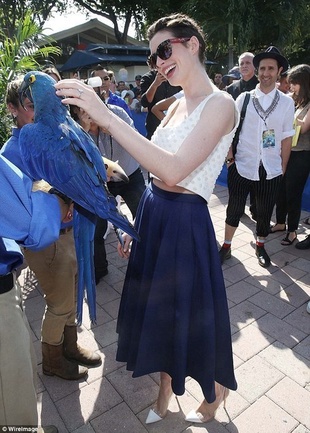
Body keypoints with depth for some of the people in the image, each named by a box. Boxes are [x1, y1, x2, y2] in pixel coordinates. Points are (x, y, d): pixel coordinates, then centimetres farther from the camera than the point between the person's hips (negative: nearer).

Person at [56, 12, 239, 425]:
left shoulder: (219, 104, -14)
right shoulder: (178, 105, 12)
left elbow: (173, 171, -28)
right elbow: (158, 174, 12)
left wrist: (105, 116, -30)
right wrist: (136, 224, 11)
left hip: (185, 221, -8)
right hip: (153, 215, 8)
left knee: (191, 314, 11)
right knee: (158, 309, 20)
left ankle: (217, 391, 45)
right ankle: (166, 391, 48)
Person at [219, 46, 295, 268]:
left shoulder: (286, 102, 1)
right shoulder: (244, 98, -1)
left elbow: (286, 138, 3)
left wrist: (283, 168, 5)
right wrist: (229, 155, -5)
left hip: (271, 170, 1)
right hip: (242, 166, -1)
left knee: (265, 212, 15)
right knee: (234, 209, 9)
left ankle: (260, 246, 39)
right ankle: (226, 246, 29)